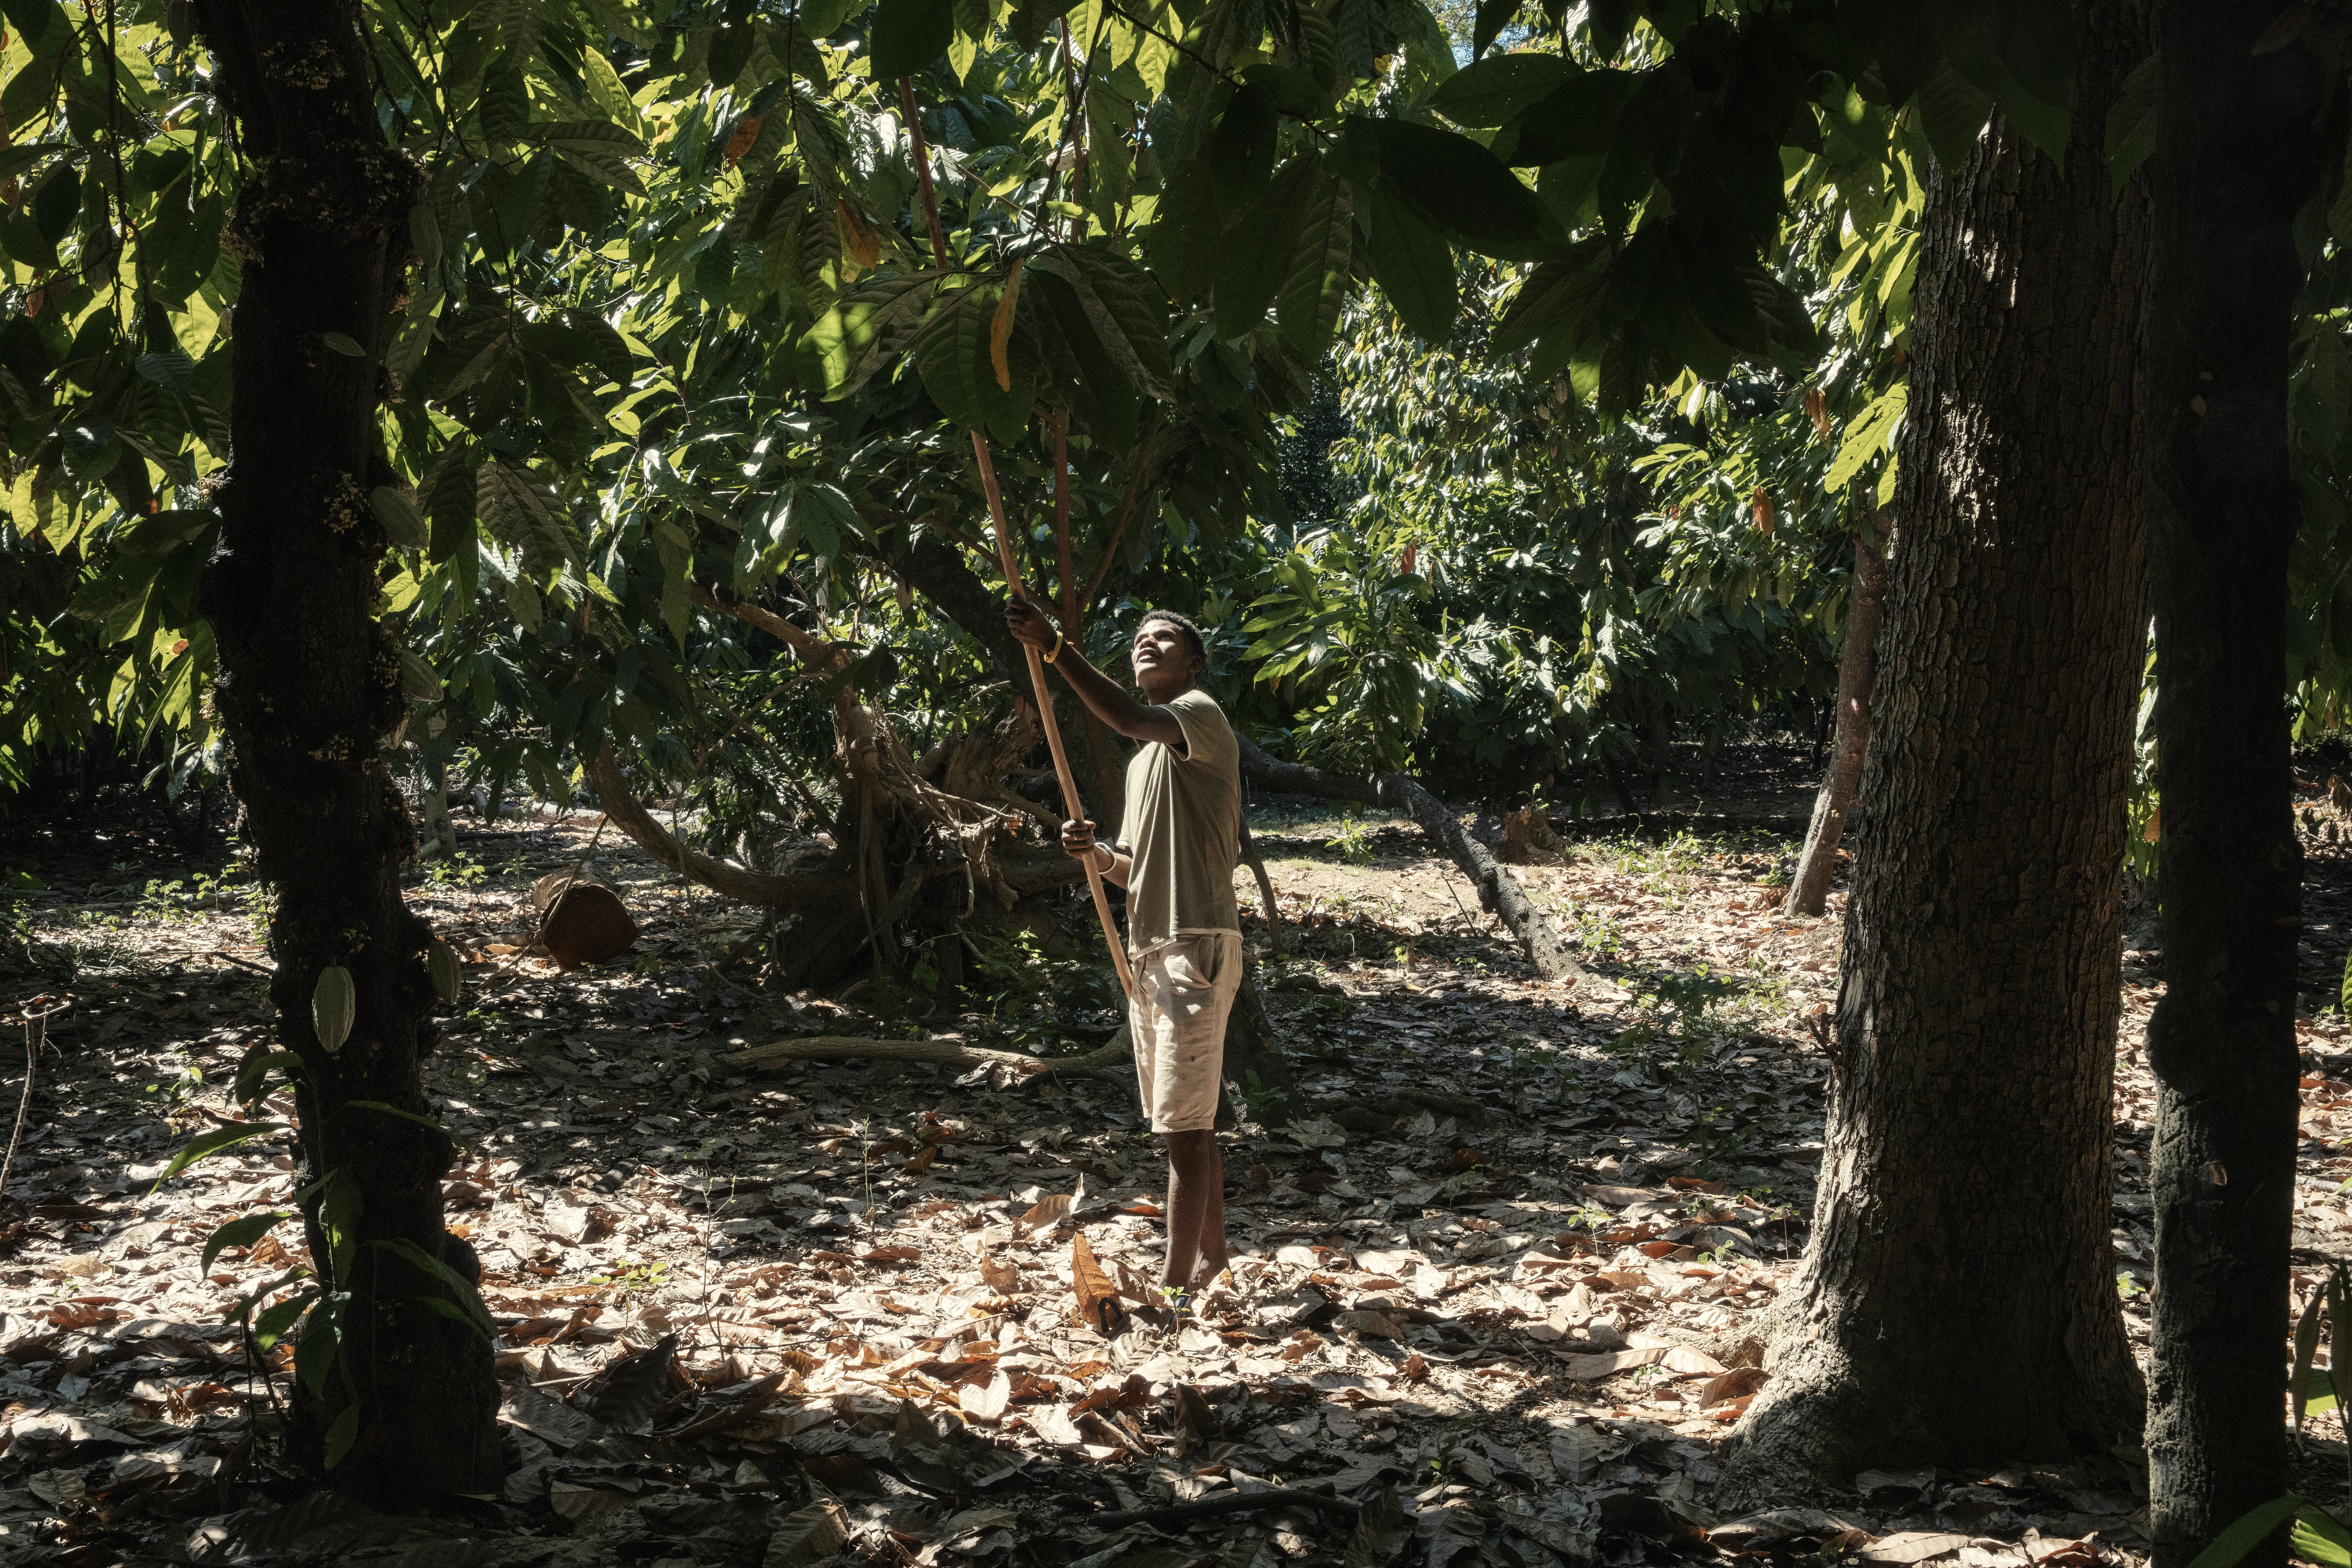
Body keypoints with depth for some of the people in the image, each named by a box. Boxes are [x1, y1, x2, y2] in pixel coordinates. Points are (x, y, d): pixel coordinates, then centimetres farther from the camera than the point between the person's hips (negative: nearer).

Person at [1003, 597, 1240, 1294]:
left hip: (1196, 945, -10)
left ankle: (1176, 1281, -7)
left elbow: (1130, 719, -28)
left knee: (1184, 1124, -9)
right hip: (1150, 951, 10)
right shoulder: (1143, 762, 22)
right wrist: (1098, 852, 1)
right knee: (1186, 1122, 15)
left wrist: (1053, 647, -34)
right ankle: (1212, 1251, 26)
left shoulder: (1201, 714, -6)